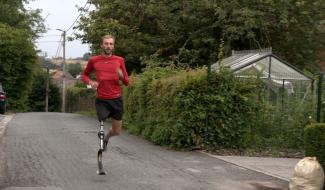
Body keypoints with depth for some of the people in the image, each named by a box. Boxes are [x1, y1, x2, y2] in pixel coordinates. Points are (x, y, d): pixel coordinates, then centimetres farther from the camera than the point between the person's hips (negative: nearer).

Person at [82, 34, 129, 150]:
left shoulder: (119, 60, 1)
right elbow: (84, 75, 16)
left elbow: (126, 82, 6)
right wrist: (90, 82, -5)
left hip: (116, 99, 2)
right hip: (101, 100, -2)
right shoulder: (94, 60, -1)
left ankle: (106, 138, 45)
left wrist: (121, 76, -16)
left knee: (117, 132, 12)